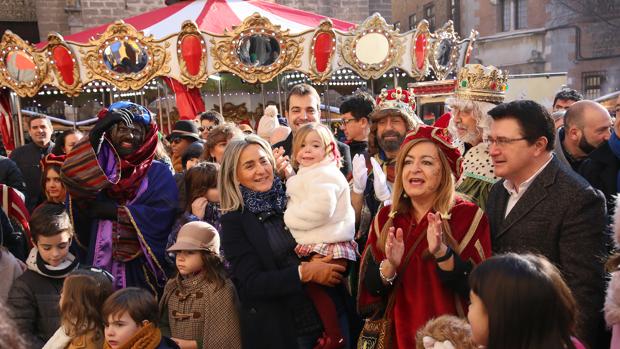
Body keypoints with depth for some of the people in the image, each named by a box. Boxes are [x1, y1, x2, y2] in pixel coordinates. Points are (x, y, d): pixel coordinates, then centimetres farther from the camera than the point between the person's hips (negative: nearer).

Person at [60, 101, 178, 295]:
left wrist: (113, 211, -7)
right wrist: (97, 131, -17)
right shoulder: (98, 168, 9)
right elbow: (72, 176, -13)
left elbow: (162, 215, -11)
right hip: (102, 265, 2)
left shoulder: (159, 173, 5)